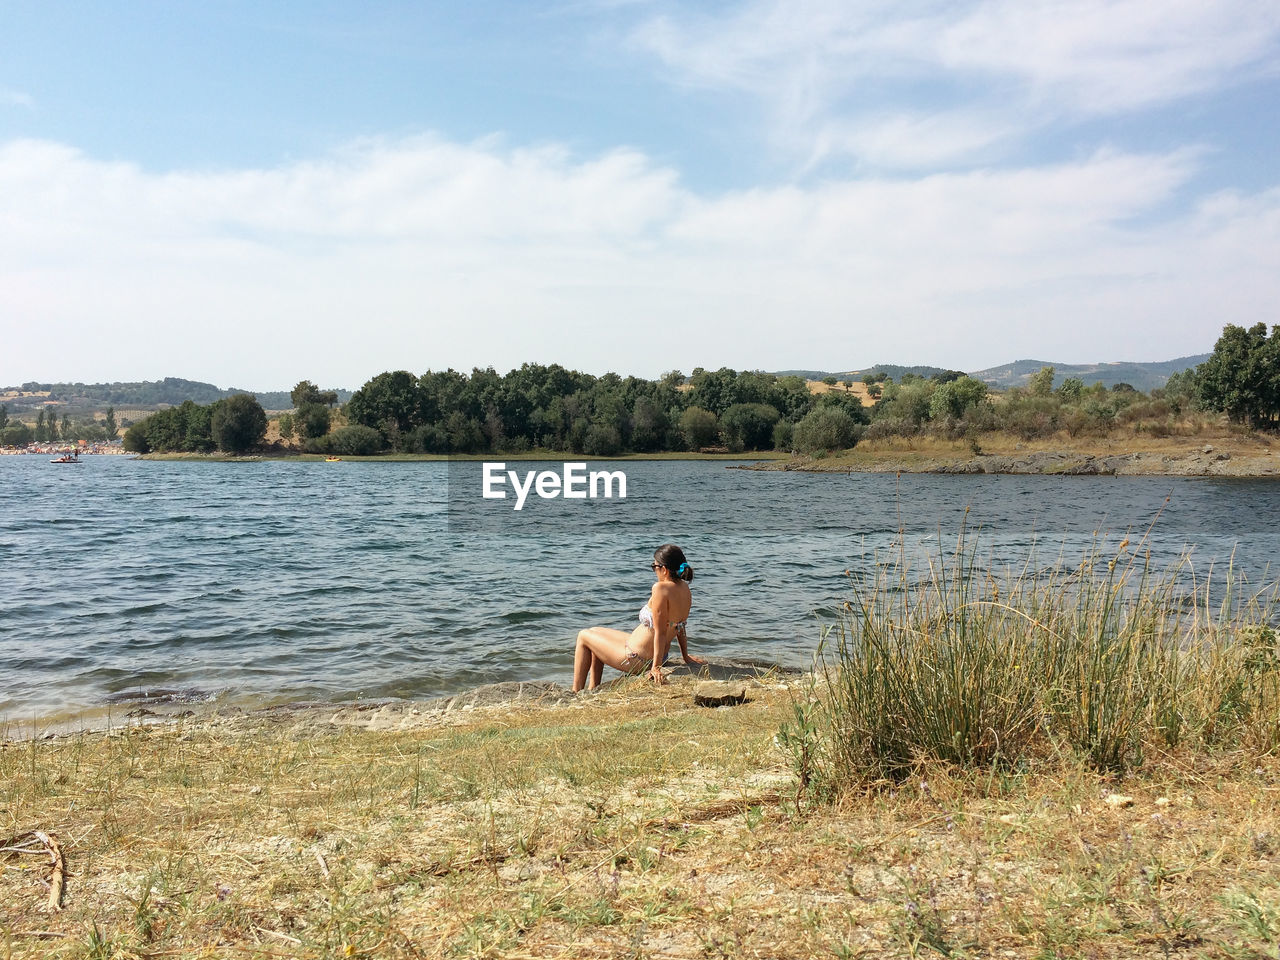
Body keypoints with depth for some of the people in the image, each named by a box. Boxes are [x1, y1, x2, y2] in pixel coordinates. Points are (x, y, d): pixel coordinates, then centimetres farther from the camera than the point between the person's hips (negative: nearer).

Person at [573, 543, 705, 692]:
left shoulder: (660, 588, -28)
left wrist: (656, 667, -25)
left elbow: (660, 632, -28)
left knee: (583, 636, 13)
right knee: (594, 632, 27)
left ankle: (576, 694, 20)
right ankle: (593, 689, 31)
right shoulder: (684, 588, -3)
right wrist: (686, 656, 16)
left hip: (636, 659, -9)